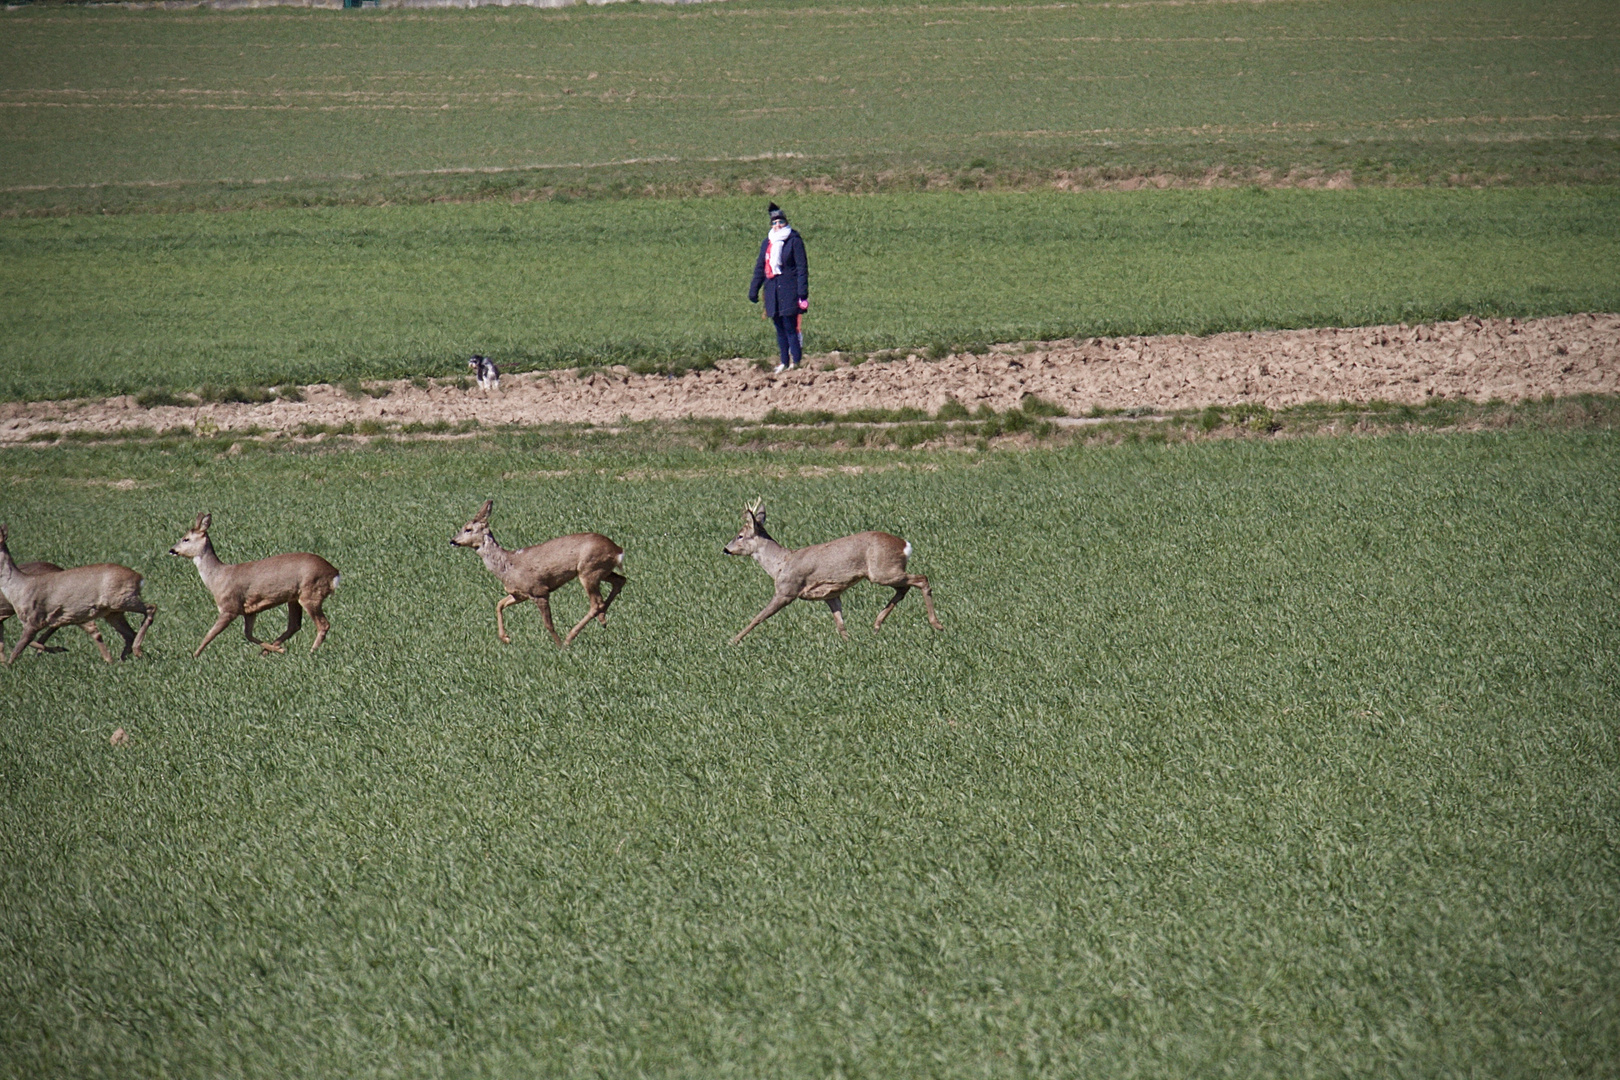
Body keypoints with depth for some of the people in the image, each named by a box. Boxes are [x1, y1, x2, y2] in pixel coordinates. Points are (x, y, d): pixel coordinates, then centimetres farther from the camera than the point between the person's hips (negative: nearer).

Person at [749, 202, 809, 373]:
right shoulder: (767, 242, 14)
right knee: (780, 328, 9)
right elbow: (760, 267, 20)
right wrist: (753, 290, 15)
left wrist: (802, 293, -14)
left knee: (790, 327, -10)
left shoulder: (794, 240, -3)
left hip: (789, 290, -6)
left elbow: (802, 267, -7)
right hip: (772, 290, 6)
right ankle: (784, 362, 15)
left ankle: (796, 362, -7)